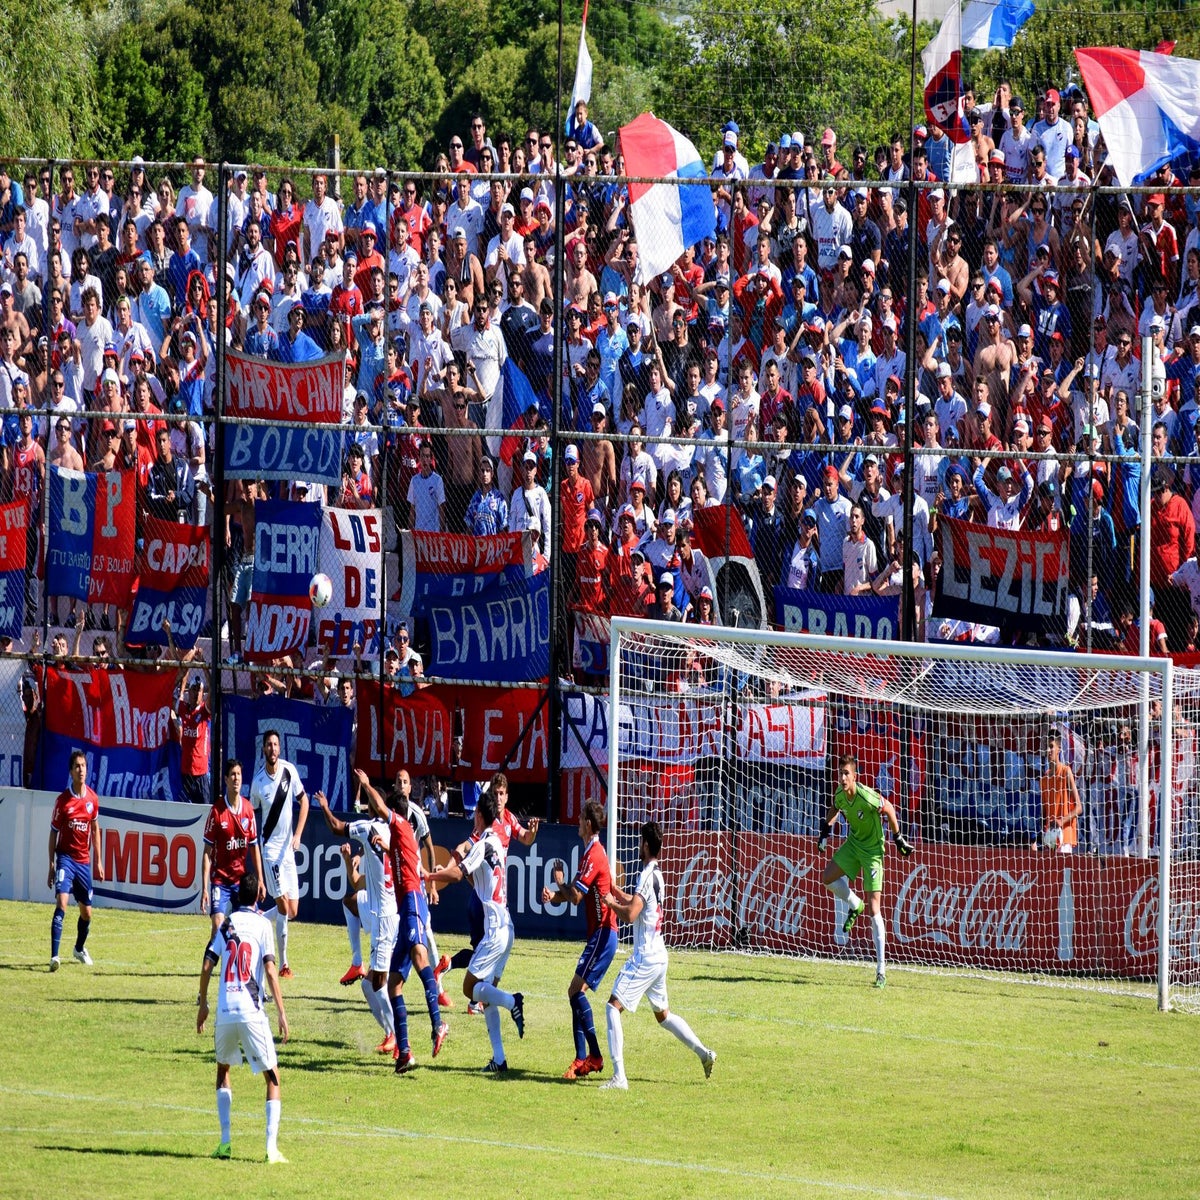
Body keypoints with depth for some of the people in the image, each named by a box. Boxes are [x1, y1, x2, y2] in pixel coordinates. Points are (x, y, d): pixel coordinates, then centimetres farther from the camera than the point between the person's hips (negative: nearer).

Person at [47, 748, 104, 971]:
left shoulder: (93, 799, 3)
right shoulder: (62, 800, -8)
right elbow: (53, 833, -1)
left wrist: (98, 862, 16)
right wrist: (51, 865, -4)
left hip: (84, 861, 4)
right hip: (66, 857, -4)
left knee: (86, 912, 12)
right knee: (61, 903, -21)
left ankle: (80, 948, 39)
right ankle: (54, 956, -26)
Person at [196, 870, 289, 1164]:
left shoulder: (226, 924, 11)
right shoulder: (263, 925, 1)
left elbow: (206, 968, 7)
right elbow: (270, 971, -8)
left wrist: (202, 1005, 20)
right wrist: (282, 1013, -8)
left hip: (224, 1012, 3)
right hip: (252, 1013, -3)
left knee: (223, 1069, 25)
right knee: (272, 1076, 4)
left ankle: (225, 1141, 16)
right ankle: (272, 1146, -10)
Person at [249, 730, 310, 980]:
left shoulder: (289, 771, -2)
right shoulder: (258, 781, -9)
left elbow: (303, 801, 8)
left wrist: (297, 835, -2)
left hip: (288, 847, 4)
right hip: (270, 846, -4)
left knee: (292, 911, 6)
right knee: (283, 906, -14)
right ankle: (283, 963, -8)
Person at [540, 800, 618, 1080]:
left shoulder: (594, 855, -15)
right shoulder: (591, 852, 17)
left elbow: (575, 896, -20)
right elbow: (575, 893, 18)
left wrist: (558, 881, -1)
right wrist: (555, 895, -2)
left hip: (602, 934, -11)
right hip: (599, 933, 11)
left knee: (576, 991, -15)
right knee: (576, 993, 10)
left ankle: (595, 1057, -16)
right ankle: (582, 1059, 9)